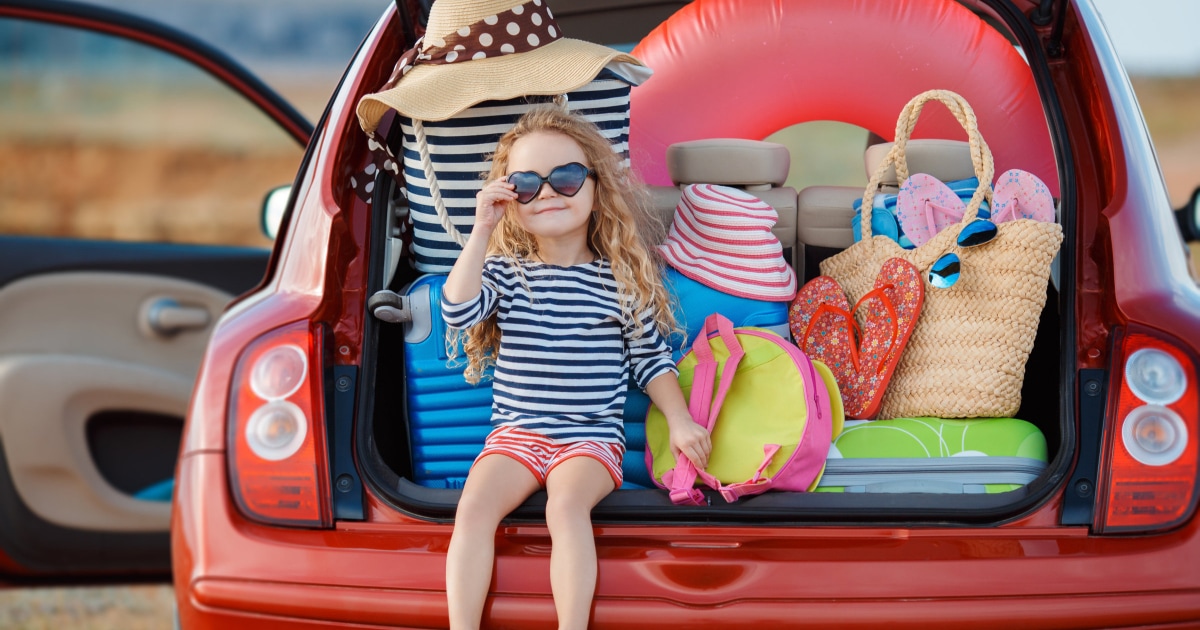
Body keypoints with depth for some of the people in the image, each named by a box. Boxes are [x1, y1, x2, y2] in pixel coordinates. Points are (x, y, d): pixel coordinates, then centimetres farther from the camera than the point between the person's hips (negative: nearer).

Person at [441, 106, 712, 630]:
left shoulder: (623, 277, 1)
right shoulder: (505, 271, 4)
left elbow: (651, 359, 8)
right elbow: (457, 311, -14)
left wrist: (680, 420, -4)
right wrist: (481, 232, -14)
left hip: (592, 436, -2)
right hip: (516, 431, 2)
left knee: (567, 505, -31)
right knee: (474, 508, -23)